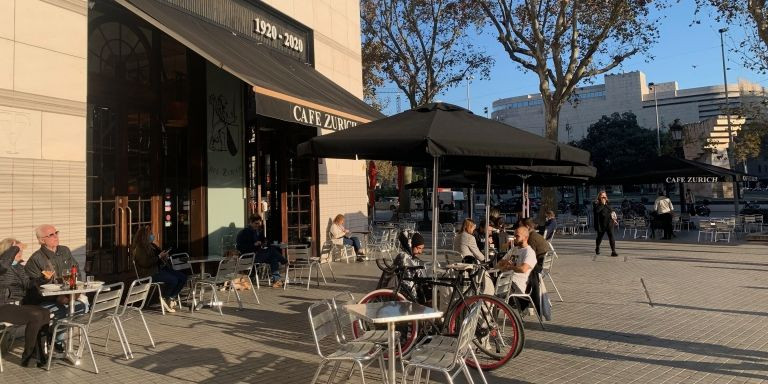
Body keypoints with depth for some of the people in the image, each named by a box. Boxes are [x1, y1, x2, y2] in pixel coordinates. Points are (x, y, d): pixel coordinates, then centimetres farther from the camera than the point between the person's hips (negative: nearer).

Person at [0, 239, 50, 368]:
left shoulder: (20, 266, 19)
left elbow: (28, 285, 15)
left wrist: (44, 278, -1)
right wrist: (16, 248, -19)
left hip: (20, 305, 7)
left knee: (45, 313, -19)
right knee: (35, 317, -28)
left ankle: (37, 354, -10)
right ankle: (27, 356, -12)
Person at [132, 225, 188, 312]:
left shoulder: (152, 245, 19)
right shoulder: (139, 248, -8)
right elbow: (145, 263, -20)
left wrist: (164, 255, 9)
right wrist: (159, 257, -17)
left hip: (160, 268, 9)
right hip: (149, 274, -9)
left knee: (183, 277, -9)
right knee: (173, 280, -30)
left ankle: (170, 298, -1)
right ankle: (163, 299, -8)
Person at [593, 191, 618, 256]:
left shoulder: (607, 203, 12)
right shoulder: (596, 203, -4)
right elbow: (597, 210, -23)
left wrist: (613, 219, 20)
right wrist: (602, 204, -19)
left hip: (609, 222, 3)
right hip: (601, 224, -3)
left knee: (611, 236, -11)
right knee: (600, 236, 13)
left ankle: (613, 251, -13)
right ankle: (597, 248, 40)